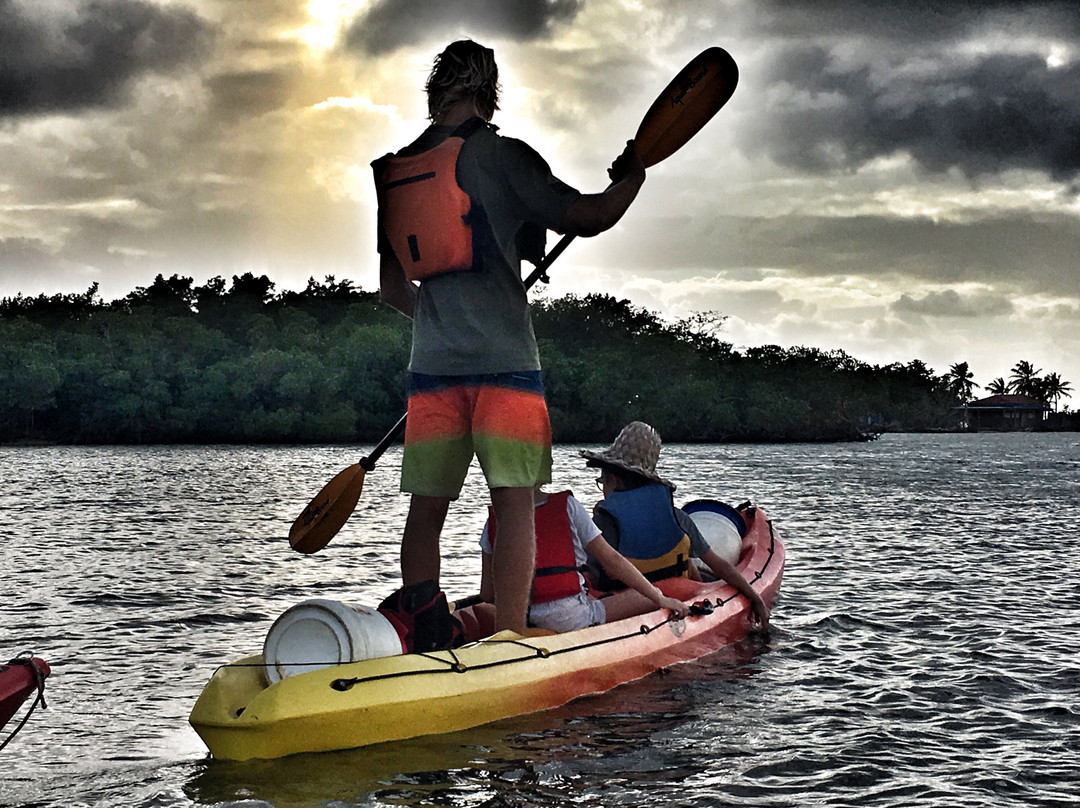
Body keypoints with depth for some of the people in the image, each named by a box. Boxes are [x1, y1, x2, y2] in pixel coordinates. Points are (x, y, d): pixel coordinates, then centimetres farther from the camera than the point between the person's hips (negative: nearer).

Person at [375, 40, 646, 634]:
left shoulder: (395, 170, 13)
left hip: (431, 363, 5)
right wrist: (632, 174, 13)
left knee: (427, 508, 9)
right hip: (504, 361, -5)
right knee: (514, 504, -2)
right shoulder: (500, 154, -4)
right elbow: (587, 218, -4)